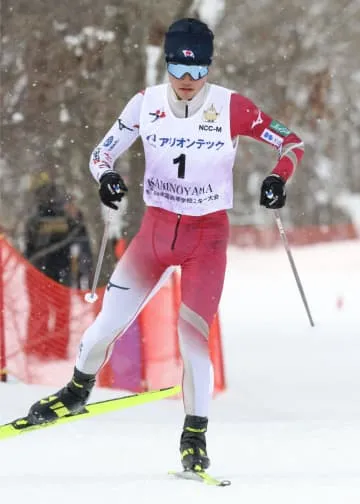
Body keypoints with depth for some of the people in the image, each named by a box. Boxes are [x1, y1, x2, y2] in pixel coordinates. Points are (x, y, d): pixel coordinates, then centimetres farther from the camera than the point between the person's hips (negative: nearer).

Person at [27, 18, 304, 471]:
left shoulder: (231, 107, -13)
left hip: (207, 235, -2)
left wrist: (278, 178, -25)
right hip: (155, 228, 2)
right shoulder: (147, 103, -7)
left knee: (192, 335, -13)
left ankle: (194, 435, 3)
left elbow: (291, 143, -6)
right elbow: (102, 152, 2)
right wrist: (105, 176, -20)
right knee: (108, 324, 3)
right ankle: (78, 389, 33)